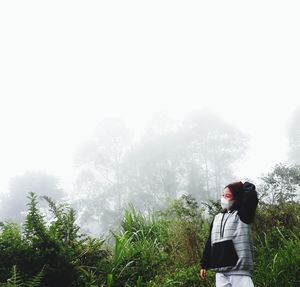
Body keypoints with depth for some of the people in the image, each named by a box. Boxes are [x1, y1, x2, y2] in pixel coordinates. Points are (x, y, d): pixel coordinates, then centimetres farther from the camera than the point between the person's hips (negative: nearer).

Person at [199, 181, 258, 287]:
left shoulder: (242, 215, 2)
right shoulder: (217, 218, 18)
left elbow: (251, 195, -16)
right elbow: (210, 243, 20)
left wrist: (241, 185, 3)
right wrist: (204, 265, 20)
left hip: (239, 271, -5)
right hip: (220, 272, 5)